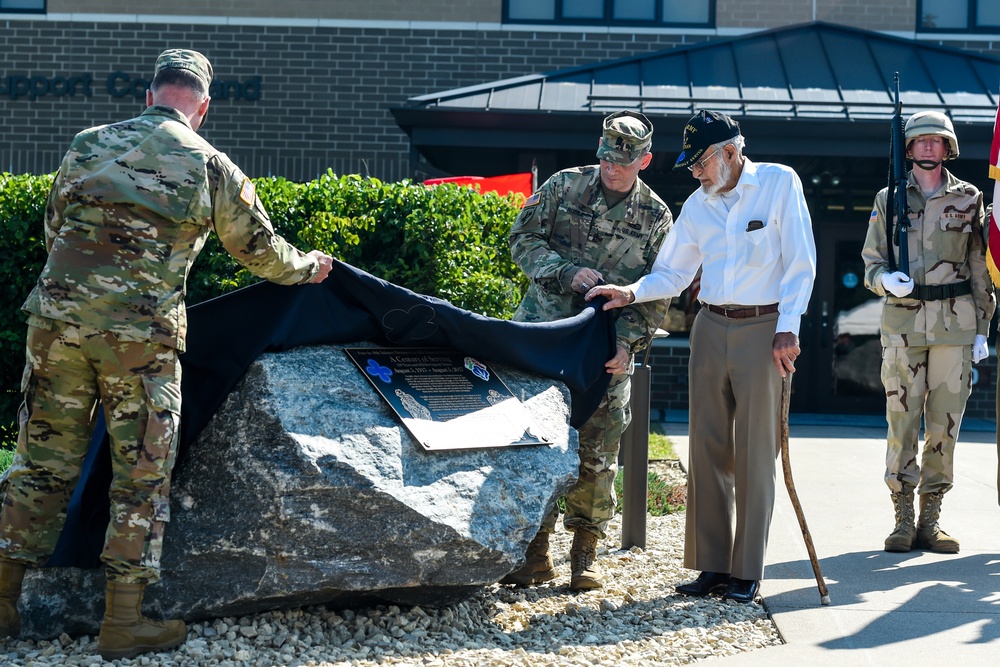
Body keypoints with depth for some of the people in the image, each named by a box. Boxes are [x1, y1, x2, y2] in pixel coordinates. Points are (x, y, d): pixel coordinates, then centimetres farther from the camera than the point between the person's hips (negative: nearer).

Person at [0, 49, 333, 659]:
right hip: (142, 334, -3)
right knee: (142, 476, 6)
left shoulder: (87, 146, 13)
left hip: (58, 316, 3)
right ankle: (124, 621, 10)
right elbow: (260, 249, 16)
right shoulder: (211, 166, 5)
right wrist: (307, 267, 36)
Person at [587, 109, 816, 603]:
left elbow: (800, 263, -6)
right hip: (710, 328, 5)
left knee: (754, 451, -2)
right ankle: (712, 564, 11)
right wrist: (632, 293, -6)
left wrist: (787, 328, -12)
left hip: (762, 328, -5)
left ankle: (746, 572, 3)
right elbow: (672, 273, 12)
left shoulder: (779, 183, -3)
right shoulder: (697, 205, 11)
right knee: (708, 447, 4)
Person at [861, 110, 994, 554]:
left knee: (945, 422, 2)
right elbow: (872, 261, 9)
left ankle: (930, 521, 9)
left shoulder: (968, 199, 8)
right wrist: (886, 280, -14)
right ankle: (903, 521, 4)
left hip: (955, 322, 1)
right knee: (902, 421, -3)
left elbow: (980, 269, 9)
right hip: (903, 321, 0)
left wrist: (981, 329, 4)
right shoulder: (889, 199, 8)